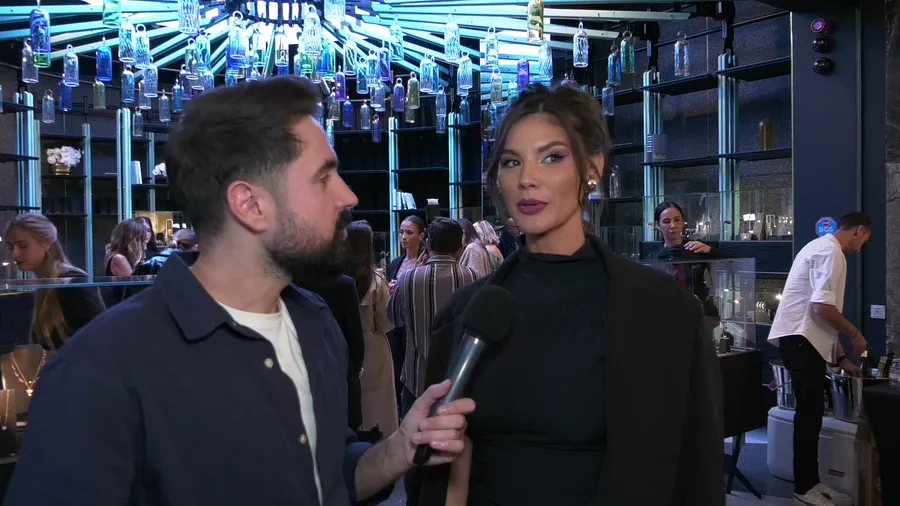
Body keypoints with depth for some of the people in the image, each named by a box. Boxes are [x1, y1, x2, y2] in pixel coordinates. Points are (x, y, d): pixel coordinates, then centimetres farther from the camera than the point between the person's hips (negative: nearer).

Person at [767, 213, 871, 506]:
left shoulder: (823, 248, 21)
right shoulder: (830, 251, -12)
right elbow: (822, 307, -22)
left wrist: (841, 357, 23)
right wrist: (855, 334, -6)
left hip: (804, 338, 10)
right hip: (801, 339, -10)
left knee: (811, 412, 13)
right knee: (809, 413, -5)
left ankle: (810, 482, 21)